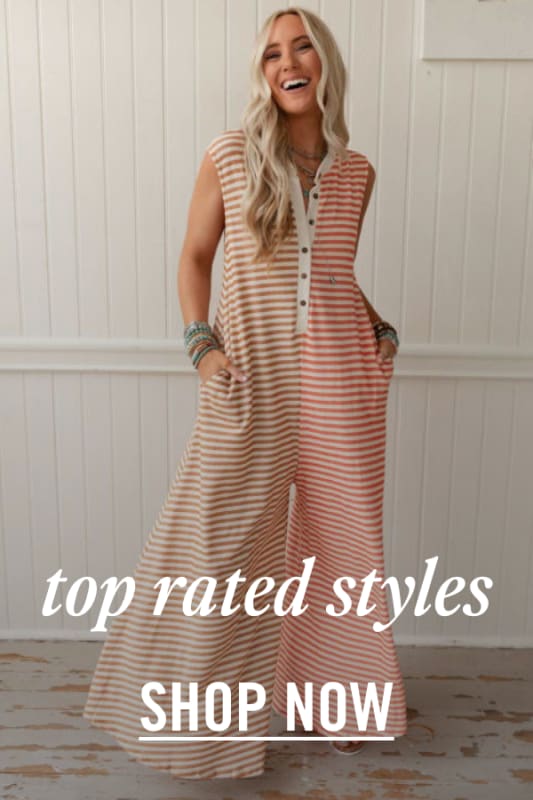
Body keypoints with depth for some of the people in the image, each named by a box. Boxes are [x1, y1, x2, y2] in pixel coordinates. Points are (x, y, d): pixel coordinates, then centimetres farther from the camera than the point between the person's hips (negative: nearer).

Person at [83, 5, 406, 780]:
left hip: (341, 377, 3)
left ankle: (335, 698, 34)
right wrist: (202, 343, -7)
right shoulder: (229, 155, 0)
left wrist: (384, 330, 8)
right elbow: (194, 256, 6)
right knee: (217, 541, 0)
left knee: (341, 537, 11)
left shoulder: (356, 171, 9)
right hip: (252, 378, -3)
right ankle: (196, 714, 23)